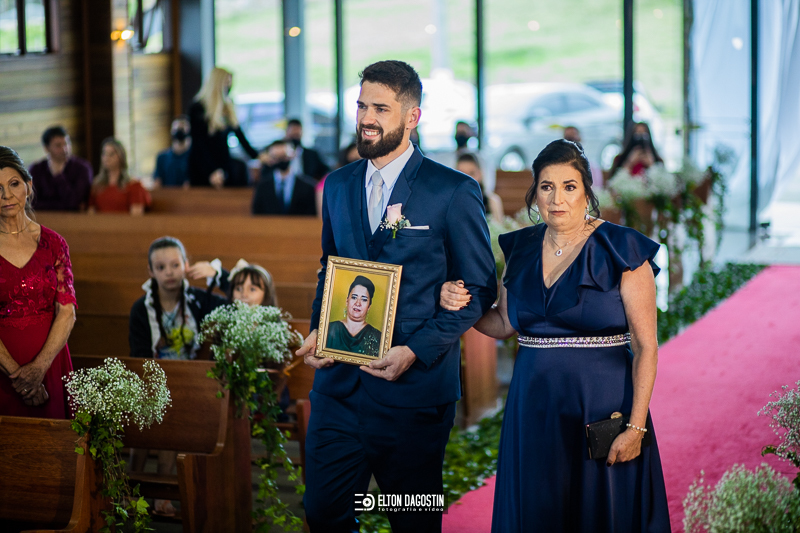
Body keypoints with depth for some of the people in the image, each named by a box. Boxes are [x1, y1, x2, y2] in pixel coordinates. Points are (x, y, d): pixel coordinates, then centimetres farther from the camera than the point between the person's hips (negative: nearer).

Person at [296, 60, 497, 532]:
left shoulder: (455, 192, -7)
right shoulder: (338, 186, 11)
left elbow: (480, 287, -5)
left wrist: (417, 351, -15)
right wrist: (317, 330, 3)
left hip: (414, 387, -4)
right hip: (340, 383, 4)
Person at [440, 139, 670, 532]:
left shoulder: (620, 250, -8)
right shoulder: (522, 249, 7)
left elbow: (646, 346, -9)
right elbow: (504, 324, 16)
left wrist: (636, 427, -16)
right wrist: (460, 305, -4)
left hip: (602, 408, -4)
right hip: (534, 408, 4)